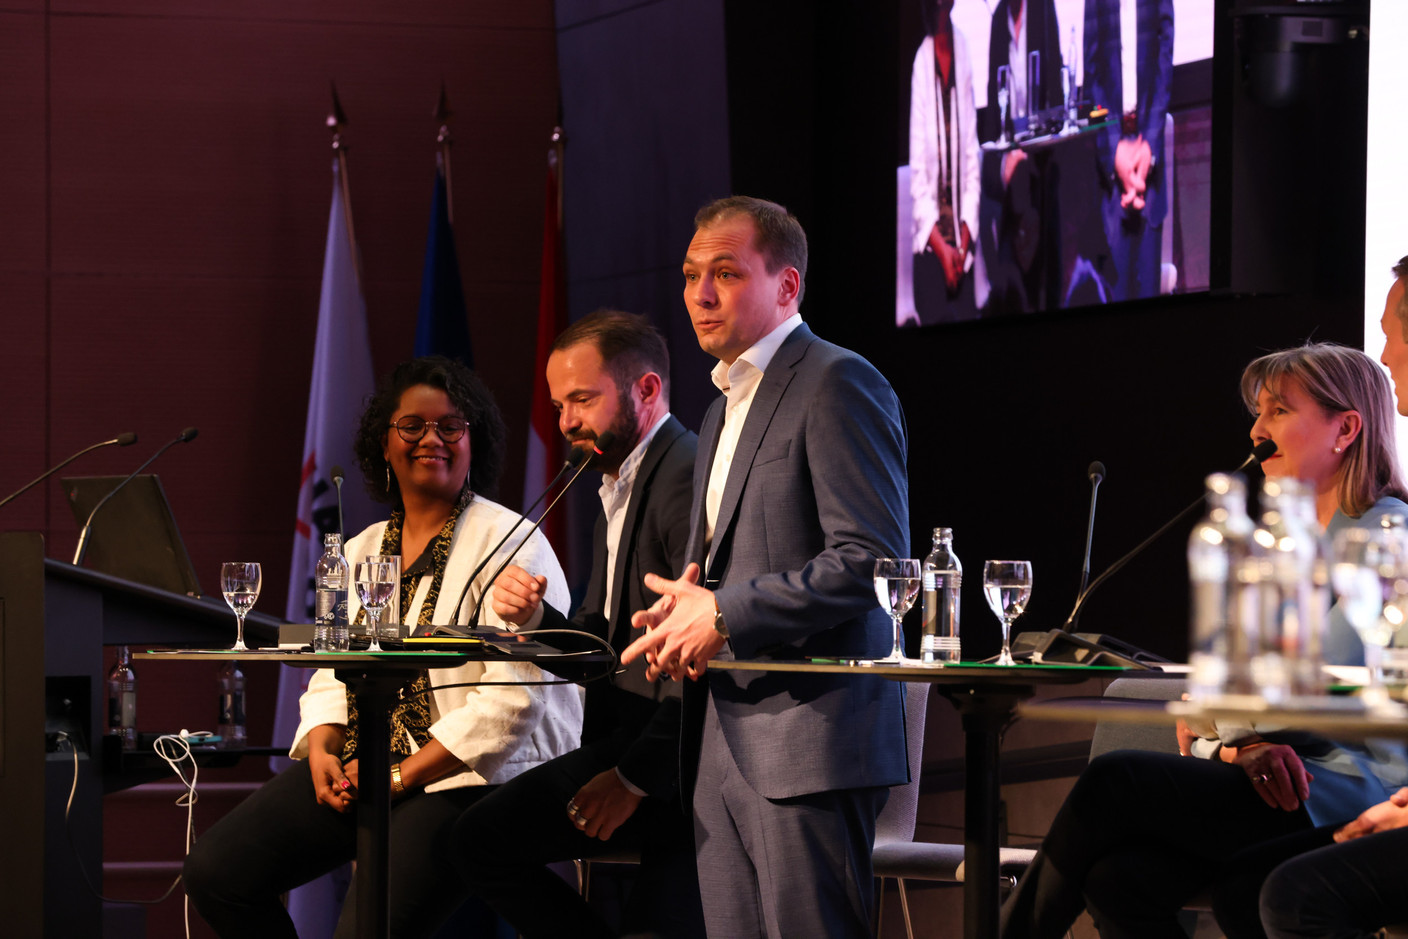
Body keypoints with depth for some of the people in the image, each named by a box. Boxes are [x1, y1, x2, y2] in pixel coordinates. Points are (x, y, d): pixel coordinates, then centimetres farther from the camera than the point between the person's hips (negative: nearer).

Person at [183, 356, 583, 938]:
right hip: (359, 764, 7)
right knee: (215, 872, -11)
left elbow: (515, 696, -14)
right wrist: (321, 751, -4)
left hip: (464, 775, -7)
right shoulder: (362, 550, 19)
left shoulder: (510, 543, -5)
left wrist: (403, 775, -17)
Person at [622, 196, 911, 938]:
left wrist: (724, 615, -15)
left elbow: (872, 561, -17)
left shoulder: (838, 386, -8)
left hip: (808, 739, -9)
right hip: (723, 746, 9)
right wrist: (684, 613, 7)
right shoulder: (724, 410, 23)